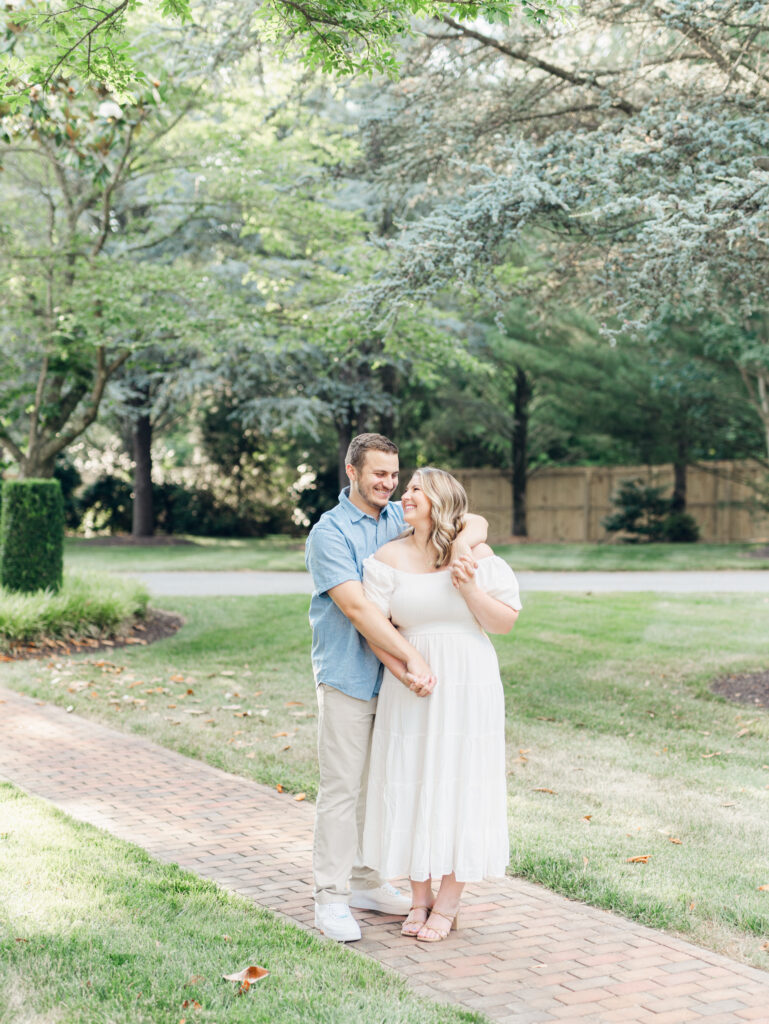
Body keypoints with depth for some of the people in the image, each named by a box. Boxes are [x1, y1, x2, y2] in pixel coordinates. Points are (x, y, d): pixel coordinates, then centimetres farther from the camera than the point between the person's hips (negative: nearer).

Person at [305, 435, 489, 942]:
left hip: (393, 676, 6)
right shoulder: (329, 532, -10)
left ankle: (366, 881, 26)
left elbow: (475, 522, 9)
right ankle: (331, 897, 3)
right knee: (342, 787, -4)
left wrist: (463, 539, -16)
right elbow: (356, 606, -20)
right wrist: (413, 657, -25)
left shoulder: (402, 519, 8)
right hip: (347, 676, -6)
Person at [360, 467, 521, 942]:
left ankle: (449, 900, 16)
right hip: (410, 688, 1)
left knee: (461, 786, 3)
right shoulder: (389, 558, 1)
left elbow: (505, 621, -3)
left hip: (469, 687, -1)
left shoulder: (479, 557, -2)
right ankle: (420, 895, 20)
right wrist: (406, 674, -16)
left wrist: (469, 587, -17)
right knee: (410, 785, 5)